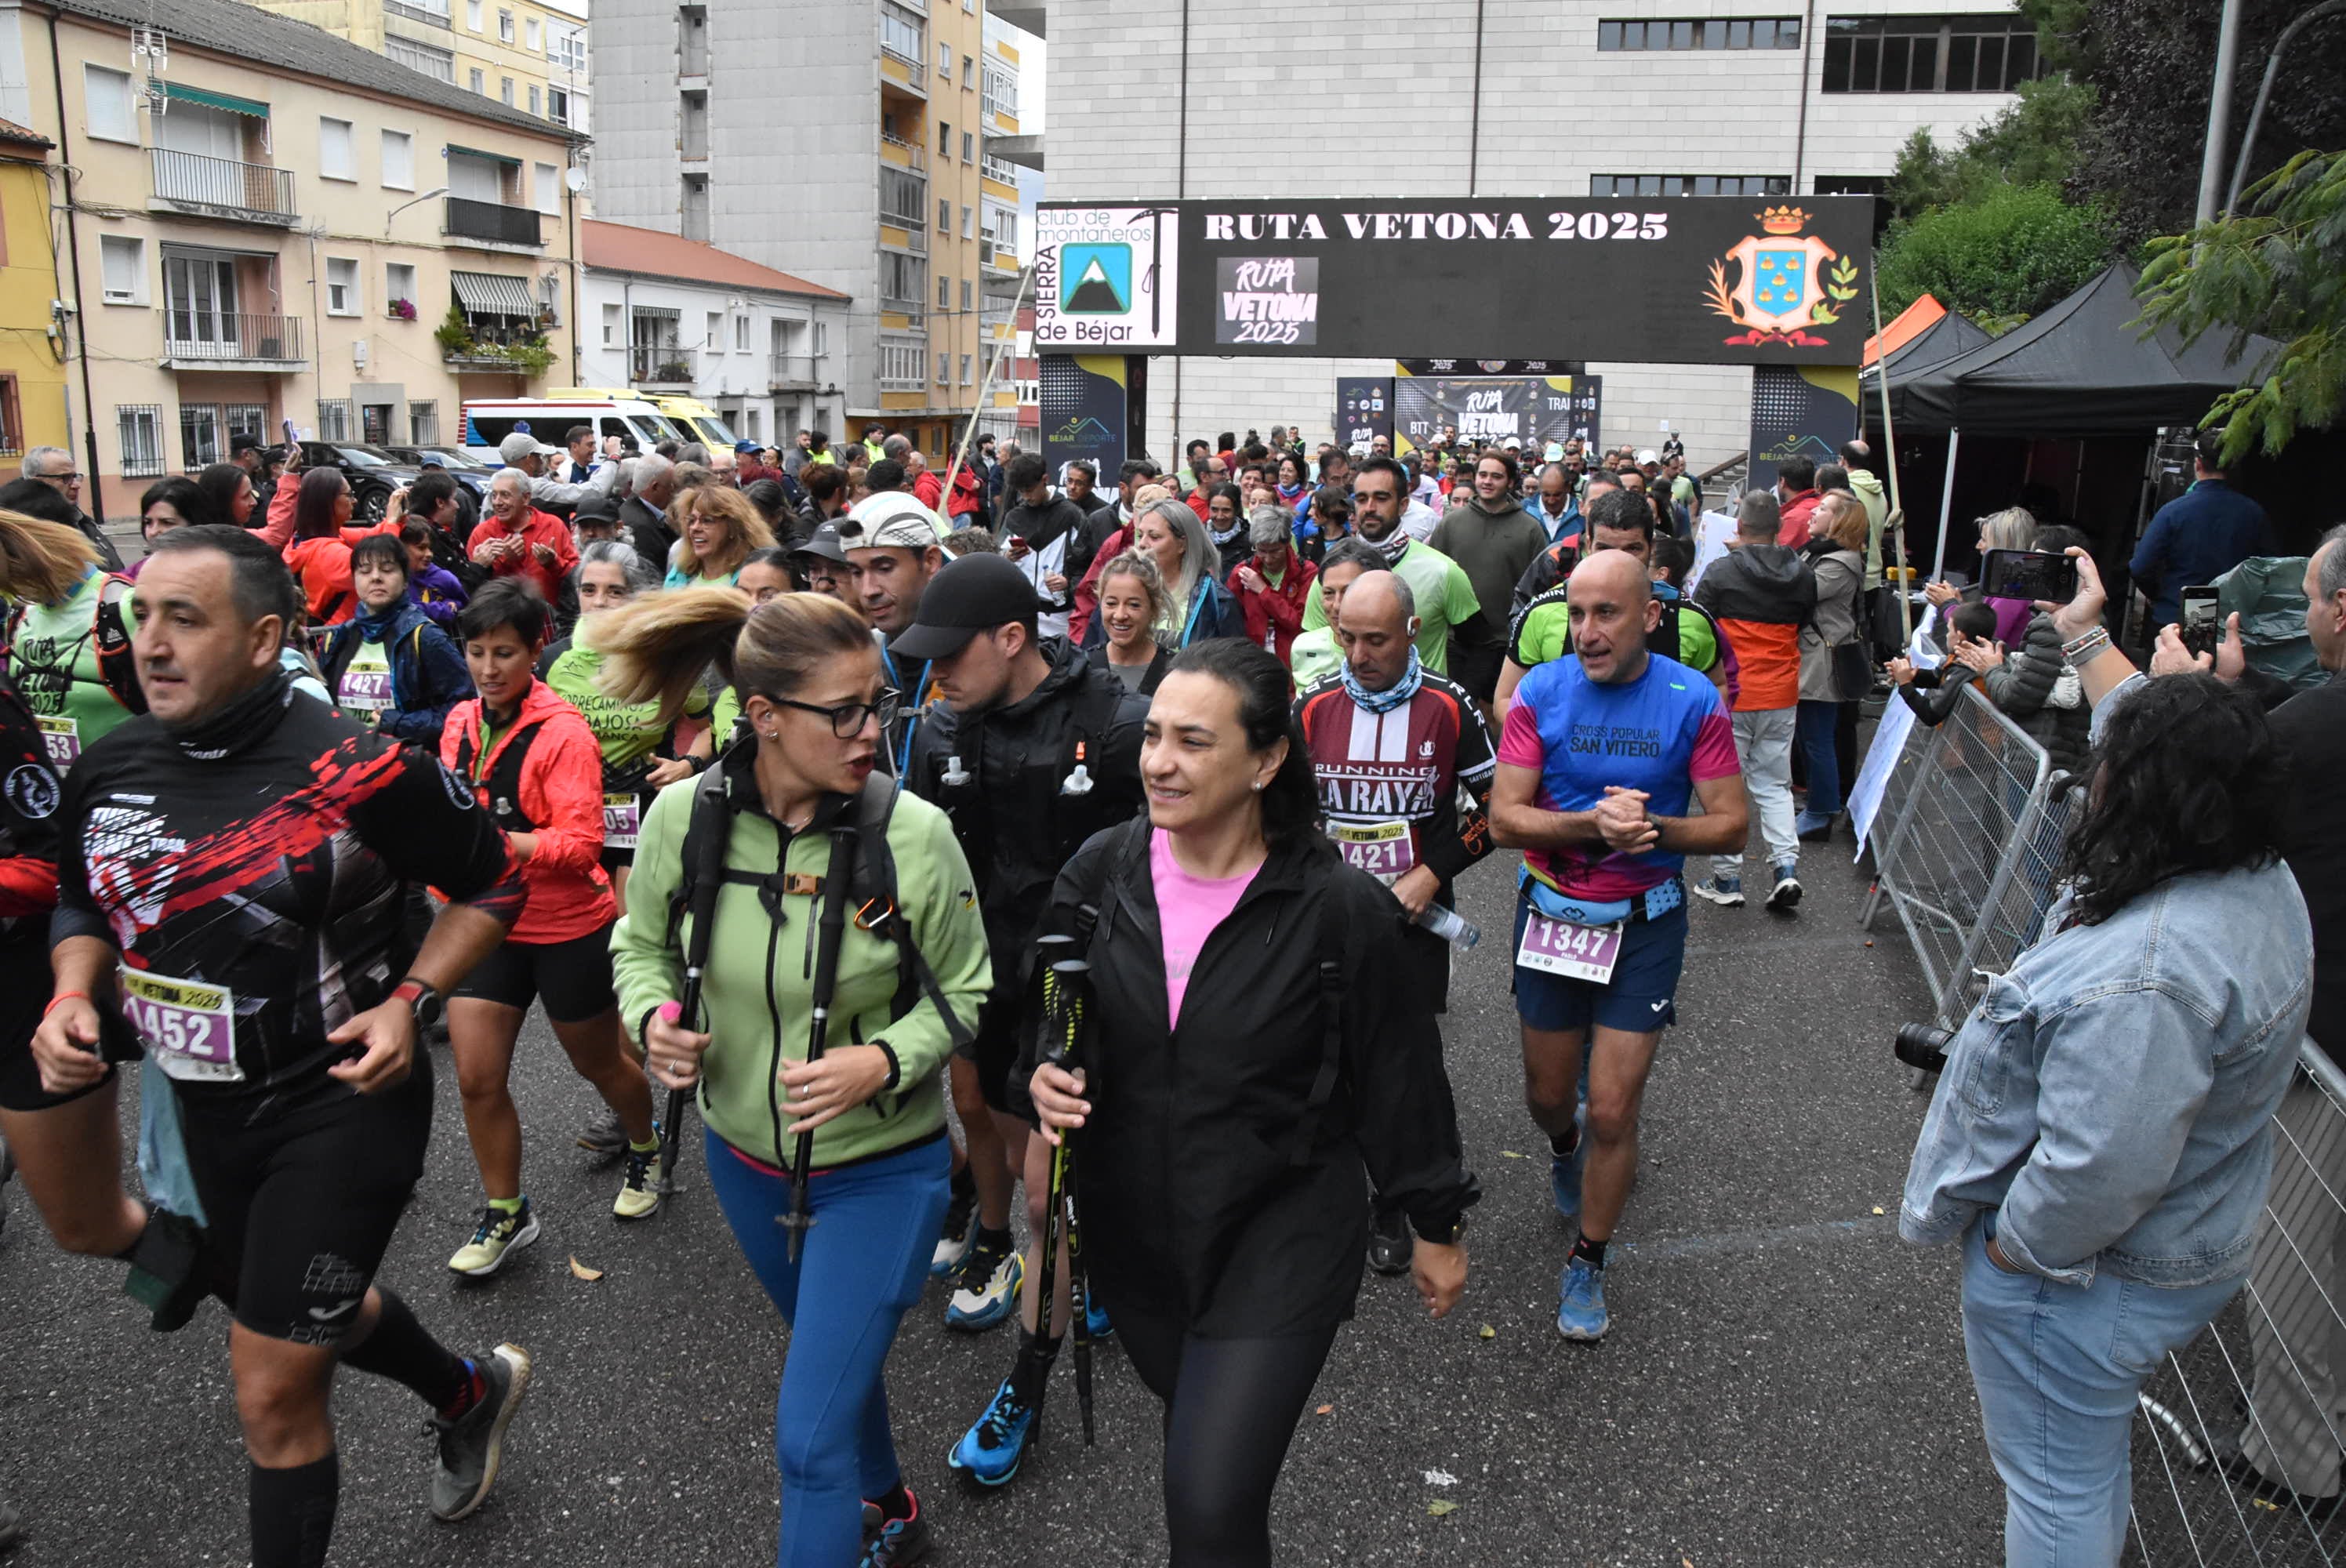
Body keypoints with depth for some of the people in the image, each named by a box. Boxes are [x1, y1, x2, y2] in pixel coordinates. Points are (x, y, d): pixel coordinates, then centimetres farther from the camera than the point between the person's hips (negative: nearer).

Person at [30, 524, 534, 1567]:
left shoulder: (354, 771, -22)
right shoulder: (108, 769, -4)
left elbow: (490, 886, -9)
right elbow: (84, 905, 13)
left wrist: (409, 999, -19)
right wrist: (73, 996, -5)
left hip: (343, 1102, -7)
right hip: (203, 1103, 7)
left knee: (273, 1393, -1)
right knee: (314, 1310, 27)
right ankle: (470, 1394, 55)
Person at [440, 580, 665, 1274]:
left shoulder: (562, 732, -19)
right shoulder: (461, 723, 0)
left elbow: (582, 843, -26)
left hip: (569, 928, -5)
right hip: (488, 923, 5)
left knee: (598, 1063, 15)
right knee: (476, 1076, 0)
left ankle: (646, 1150, 46)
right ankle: (505, 1213, 20)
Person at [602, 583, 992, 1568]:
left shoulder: (913, 833, -23)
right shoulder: (684, 815, -16)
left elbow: (962, 991, -9)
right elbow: (641, 944, 3)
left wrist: (884, 1060, -26)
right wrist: (656, 1018, -17)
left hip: (879, 1167, -4)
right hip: (745, 1155, 4)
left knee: (811, 1439, -4)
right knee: (831, 1352, 29)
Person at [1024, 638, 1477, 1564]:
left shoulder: (1340, 910, -18)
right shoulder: (1102, 871, -8)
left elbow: (1396, 1076, -7)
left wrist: (1436, 1225, 2)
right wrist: (1041, 1077, -15)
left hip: (1282, 1242, -4)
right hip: (1133, 1231, 5)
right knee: (1195, 1423, 26)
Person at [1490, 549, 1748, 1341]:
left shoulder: (1692, 700, -10)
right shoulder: (1542, 691, -9)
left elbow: (1731, 823, -7)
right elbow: (1504, 817, -11)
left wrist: (1653, 828, -25)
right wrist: (1594, 824, -27)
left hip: (1644, 924, -1)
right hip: (1551, 914, 2)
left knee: (1612, 1111, -1)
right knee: (1547, 1094, 17)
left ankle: (1587, 1265, 21)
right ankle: (1564, 1146, 55)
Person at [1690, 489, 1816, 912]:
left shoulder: (1721, 572, -13)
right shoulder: (1803, 575, 1)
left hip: (1731, 696, -4)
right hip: (1782, 697, 4)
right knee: (1774, 785, 14)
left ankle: (1727, 880, 11)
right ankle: (1786, 866, 0)